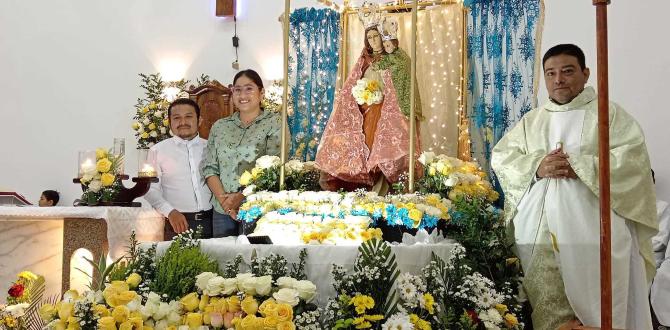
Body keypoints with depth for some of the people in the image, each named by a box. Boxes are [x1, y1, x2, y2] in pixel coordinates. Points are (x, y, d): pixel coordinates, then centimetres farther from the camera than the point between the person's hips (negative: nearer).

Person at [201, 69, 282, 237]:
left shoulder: (274, 123, -1)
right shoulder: (219, 126, 12)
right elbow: (209, 167, 7)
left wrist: (241, 197, -16)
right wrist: (223, 199, -9)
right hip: (222, 210, 4)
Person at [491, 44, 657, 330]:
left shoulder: (609, 113, 6)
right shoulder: (531, 120, 18)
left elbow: (632, 157, -7)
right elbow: (500, 157, 9)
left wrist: (578, 167, -14)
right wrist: (536, 167, -9)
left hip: (592, 229, -3)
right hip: (540, 232, 3)